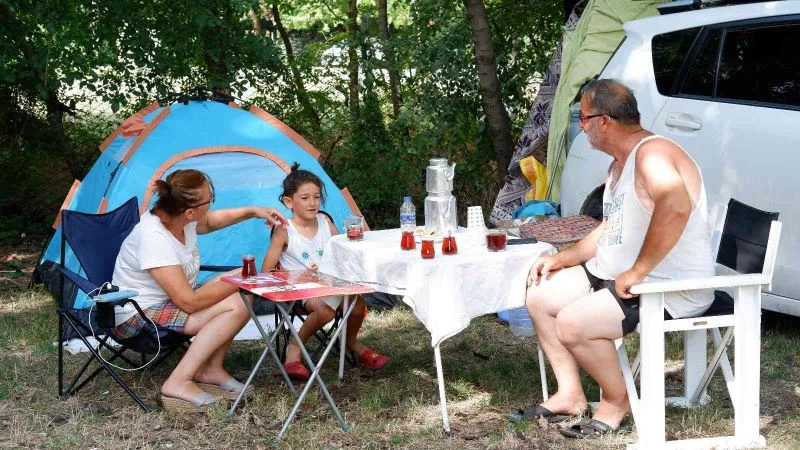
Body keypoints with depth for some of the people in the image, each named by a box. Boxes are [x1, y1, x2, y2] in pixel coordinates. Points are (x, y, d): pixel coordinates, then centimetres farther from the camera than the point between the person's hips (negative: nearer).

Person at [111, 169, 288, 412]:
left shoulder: (175, 218, -6)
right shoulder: (153, 238, -32)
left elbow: (209, 222, 22)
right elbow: (189, 302, -29)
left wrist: (253, 211, 10)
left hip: (166, 301, 10)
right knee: (238, 305, -21)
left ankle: (211, 370, 5)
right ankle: (179, 383, -19)